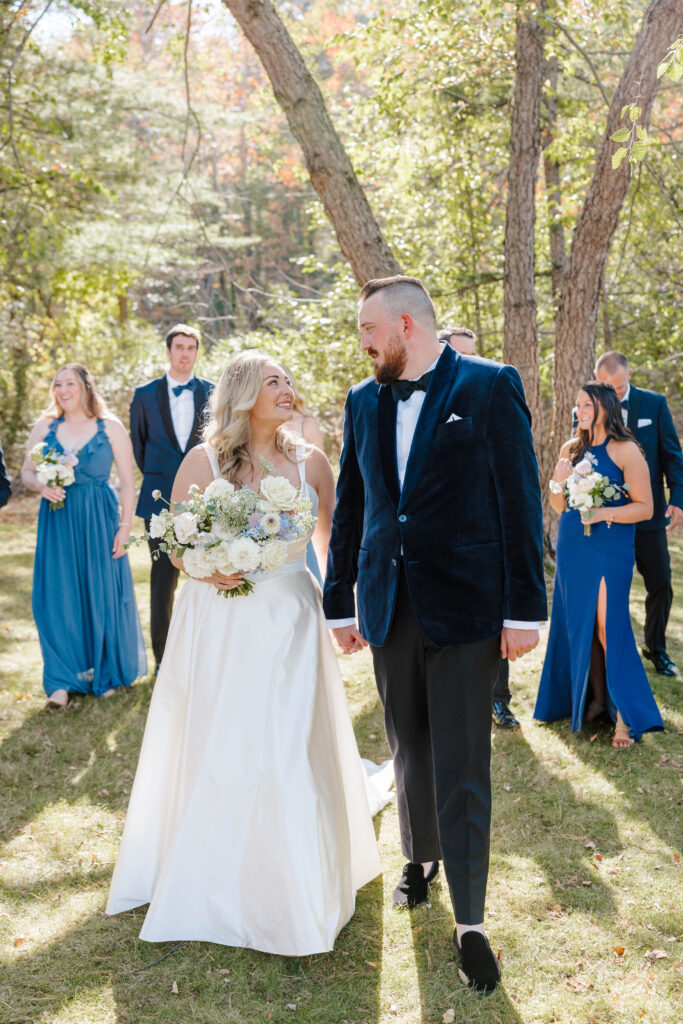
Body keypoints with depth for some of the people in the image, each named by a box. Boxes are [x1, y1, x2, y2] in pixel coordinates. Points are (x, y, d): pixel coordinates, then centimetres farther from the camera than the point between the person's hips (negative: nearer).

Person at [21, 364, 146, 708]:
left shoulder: (110, 427, -1)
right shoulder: (45, 427, 7)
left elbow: (128, 482, -2)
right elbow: (26, 472, 12)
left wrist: (125, 526, -8)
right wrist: (40, 485, -11)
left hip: (99, 522, -2)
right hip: (57, 522, 2)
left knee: (102, 594, 4)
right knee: (57, 597, 0)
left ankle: (106, 672, 22)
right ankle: (63, 680, 10)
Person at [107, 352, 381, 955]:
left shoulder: (310, 463, 4)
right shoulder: (204, 462, -3)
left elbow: (332, 544, 11)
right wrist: (206, 569, -17)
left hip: (290, 624, 1)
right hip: (219, 625, -1)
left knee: (289, 751, 0)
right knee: (214, 750, 7)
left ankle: (295, 889, 19)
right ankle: (216, 879, 28)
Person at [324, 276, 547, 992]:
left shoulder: (490, 387, -5)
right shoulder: (364, 401, 10)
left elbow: (519, 499, -7)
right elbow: (350, 505, 14)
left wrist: (524, 608, -10)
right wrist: (339, 602, 14)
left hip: (465, 604, -4)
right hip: (389, 605, 5)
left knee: (462, 765, -1)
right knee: (408, 746, 17)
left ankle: (469, 920, 10)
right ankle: (421, 856, 40)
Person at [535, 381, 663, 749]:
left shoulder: (626, 451, -8)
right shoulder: (570, 449, 8)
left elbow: (645, 507, -9)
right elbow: (559, 507, 11)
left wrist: (605, 513, -21)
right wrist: (558, 483, -9)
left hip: (610, 550, -5)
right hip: (572, 549, 6)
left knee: (608, 627, -7)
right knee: (580, 625, 9)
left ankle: (624, 713, 2)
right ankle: (595, 698, 23)